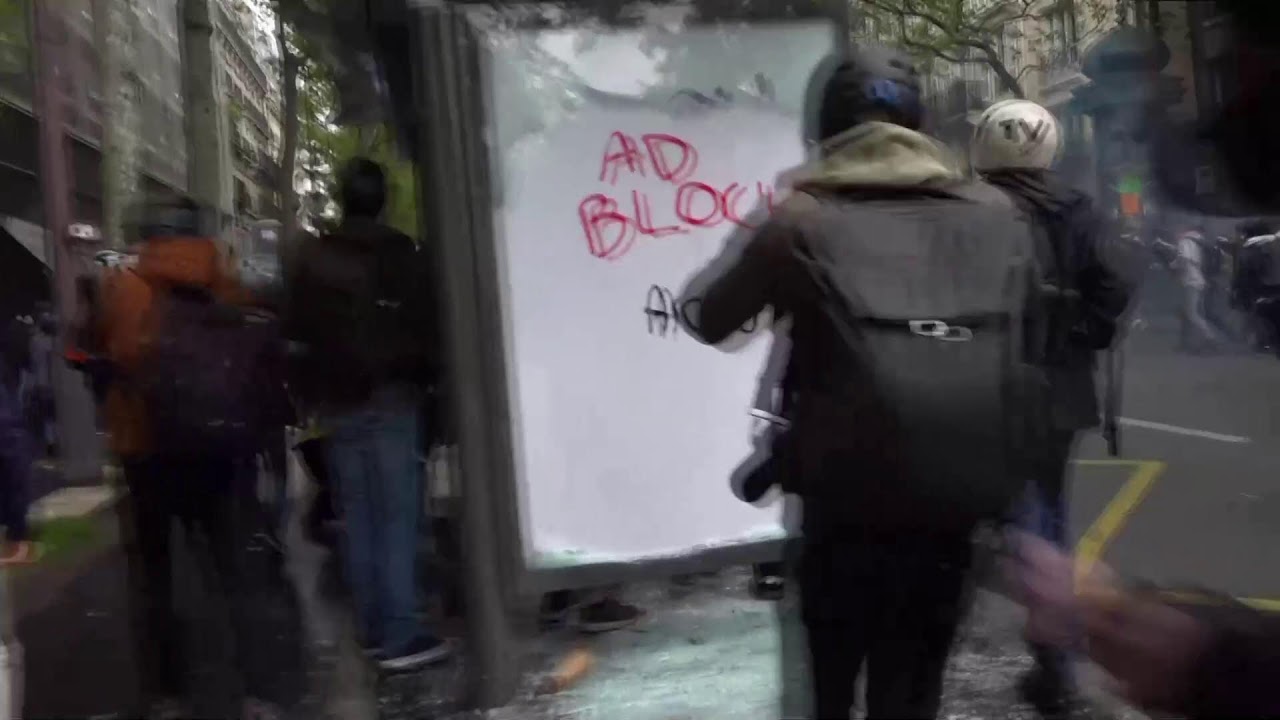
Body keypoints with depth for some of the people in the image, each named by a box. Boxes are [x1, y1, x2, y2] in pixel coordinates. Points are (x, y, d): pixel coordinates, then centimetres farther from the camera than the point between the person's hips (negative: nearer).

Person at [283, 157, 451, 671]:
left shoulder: (310, 257, 8)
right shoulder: (401, 254, -5)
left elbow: (296, 332, 10)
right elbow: (427, 327, -5)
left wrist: (311, 392, 16)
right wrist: (427, 378, 7)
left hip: (335, 402, 5)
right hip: (389, 397, -4)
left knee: (357, 515, 10)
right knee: (397, 516, -5)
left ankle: (373, 630, 16)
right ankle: (400, 636, -8)